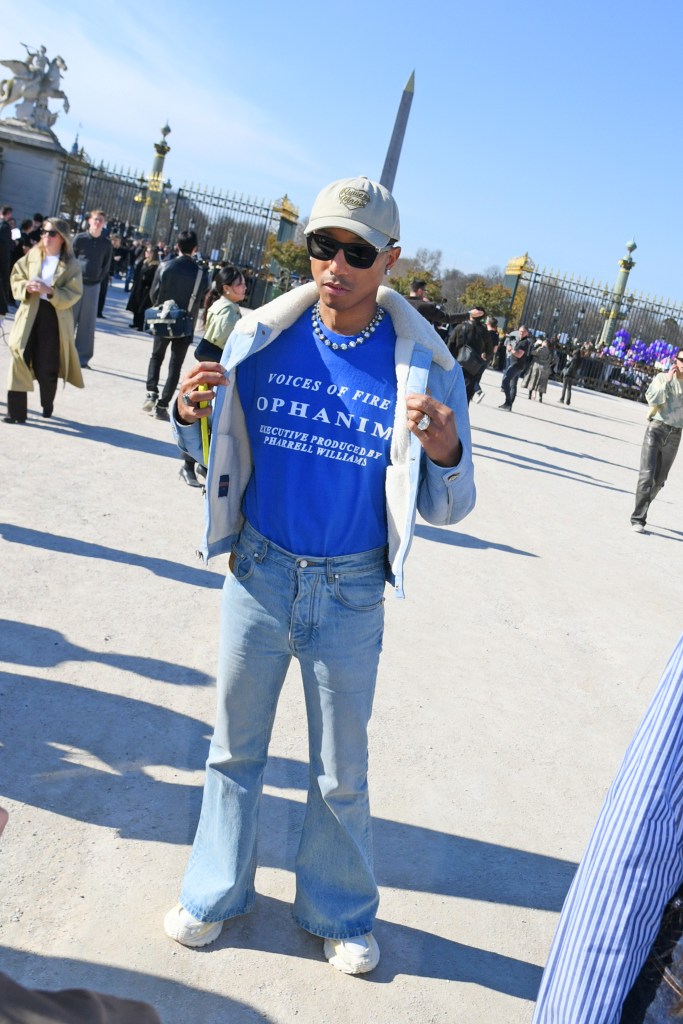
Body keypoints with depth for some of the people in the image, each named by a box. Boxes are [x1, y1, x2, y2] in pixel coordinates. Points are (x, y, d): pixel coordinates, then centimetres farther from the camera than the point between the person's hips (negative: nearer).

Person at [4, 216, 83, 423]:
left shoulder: (71, 264, -1)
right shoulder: (32, 255, 8)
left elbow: (73, 294, -9)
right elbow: (16, 278, 11)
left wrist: (50, 291, -23)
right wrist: (26, 287, -12)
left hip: (55, 318, -2)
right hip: (29, 315, 2)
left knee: (47, 367, 2)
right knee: (20, 360, -7)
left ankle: (47, 406, 29)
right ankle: (16, 410, -3)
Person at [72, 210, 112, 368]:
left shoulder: (106, 243, 5)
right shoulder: (80, 238, -1)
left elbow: (106, 266, 10)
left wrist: (98, 279, 1)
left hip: (93, 286, 2)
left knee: (87, 324, 4)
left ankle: (82, 358, 8)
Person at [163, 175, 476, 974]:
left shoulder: (423, 366, -11)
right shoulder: (262, 336, -5)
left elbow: (447, 508, -7)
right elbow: (217, 450, 6)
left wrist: (445, 452, -29)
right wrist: (190, 413, -16)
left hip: (351, 593, -2)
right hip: (258, 571, 2)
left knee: (340, 773, 15)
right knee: (235, 748, 19)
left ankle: (340, 912, 40)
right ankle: (216, 893, 42)